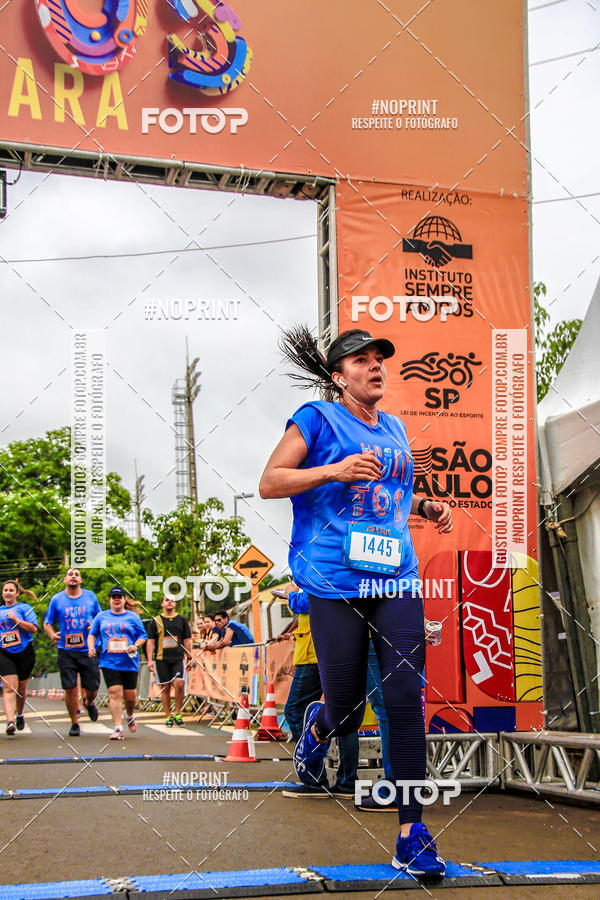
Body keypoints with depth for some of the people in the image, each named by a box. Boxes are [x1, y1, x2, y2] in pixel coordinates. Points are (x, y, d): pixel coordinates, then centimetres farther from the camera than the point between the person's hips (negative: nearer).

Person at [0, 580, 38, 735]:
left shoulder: (24, 608, 3)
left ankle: (19, 714, 35)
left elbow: (33, 628, -7)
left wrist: (16, 619, -13)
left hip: (24, 653, -1)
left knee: (21, 688, 10)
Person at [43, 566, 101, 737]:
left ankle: (88, 703, 40)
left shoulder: (90, 596, 8)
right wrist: (52, 634, -13)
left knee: (92, 689, 4)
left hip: (88, 650, 1)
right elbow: (47, 623, 8)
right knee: (70, 689, -5)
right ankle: (74, 724, 11)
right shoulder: (57, 600, 5)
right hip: (66, 651, -1)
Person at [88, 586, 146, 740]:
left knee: (129, 694, 4)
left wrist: (136, 645, -11)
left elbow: (143, 636, 8)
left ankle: (130, 716, 36)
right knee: (114, 693, -12)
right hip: (109, 662, 0)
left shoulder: (132, 617, 6)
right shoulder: (101, 616, 12)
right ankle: (118, 728, -11)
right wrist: (91, 646, -1)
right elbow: (92, 634, 17)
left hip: (129, 662, 0)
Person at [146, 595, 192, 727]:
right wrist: (150, 660, -1)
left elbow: (187, 641, 14)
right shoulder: (155, 621, 7)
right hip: (161, 659, 0)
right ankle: (168, 716, 11)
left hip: (178, 658, 0)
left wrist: (189, 658, 8)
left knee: (179, 684, -15)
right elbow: (150, 642, 6)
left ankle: (178, 713, 1)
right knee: (165, 688, 1)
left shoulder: (182, 620, 11)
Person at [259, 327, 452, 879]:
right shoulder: (318, 419, 0)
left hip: (396, 580, 5)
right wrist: (334, 471, -16)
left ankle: (412, 834, 2)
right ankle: (317, 725, 39)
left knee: (407, 701, -5)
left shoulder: (395, 429, 19)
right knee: (346, 712, 0)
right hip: (336, 582, -4)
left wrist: (427, 507, 13)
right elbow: (269, 483, -4)